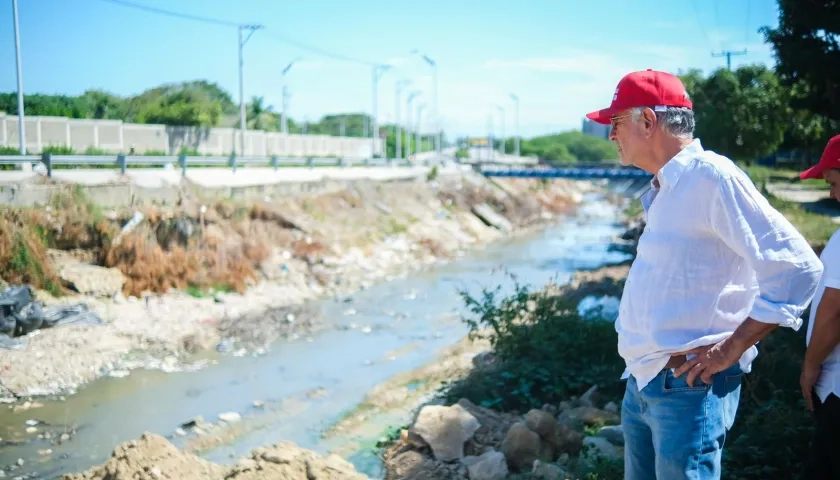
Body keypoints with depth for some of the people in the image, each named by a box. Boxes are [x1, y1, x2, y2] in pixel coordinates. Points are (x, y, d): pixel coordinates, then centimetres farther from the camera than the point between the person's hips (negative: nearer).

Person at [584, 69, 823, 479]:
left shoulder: (710, 176, -17)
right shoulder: (662, 190, 12)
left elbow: (797, 268, -20)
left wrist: (731, 349, -19)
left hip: (687, 388, -9)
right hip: (642, 383, 9)